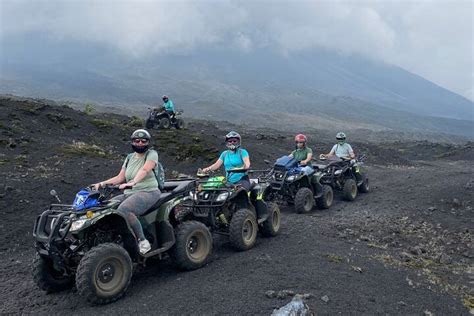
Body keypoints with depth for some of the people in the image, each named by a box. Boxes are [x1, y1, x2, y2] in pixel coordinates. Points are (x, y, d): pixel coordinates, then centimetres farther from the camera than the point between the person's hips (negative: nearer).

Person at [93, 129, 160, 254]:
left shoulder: (152, 154, 0)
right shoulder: (129, 157, 19)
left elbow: (144, 170, -20)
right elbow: (120, 178, 17)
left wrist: (132, 182, -37)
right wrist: (102, 183, 4)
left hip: (148, 192, -7)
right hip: (129, 193, 7)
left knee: (123, 210, -32)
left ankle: (142, 241, -21)